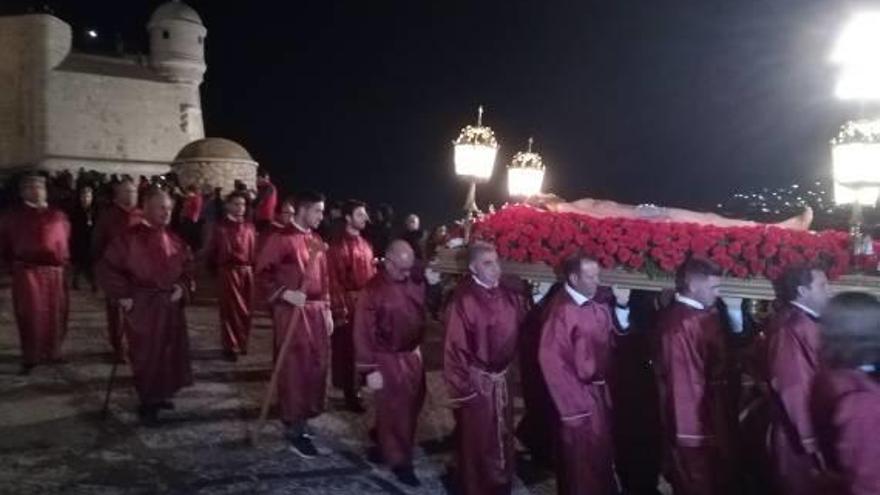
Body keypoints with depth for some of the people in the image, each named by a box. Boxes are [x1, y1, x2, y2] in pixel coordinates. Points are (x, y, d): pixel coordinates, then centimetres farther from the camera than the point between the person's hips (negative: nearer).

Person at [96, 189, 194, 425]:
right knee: (146, 356, 3)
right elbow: (106, 268, -10)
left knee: (170, 354, 13)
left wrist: (183, 286, 0)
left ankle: (159, 396, 31)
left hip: (171, 306, 6)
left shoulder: (174, 240, 5)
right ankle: (147, 404, 17)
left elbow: (187, 266, 17)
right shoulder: (130, 238, -12)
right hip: (142, 307, -6)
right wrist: (122, 295, -12)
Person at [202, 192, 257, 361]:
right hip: (228, 271, -4)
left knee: (246, 310, 9)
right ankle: (230, 346, 10)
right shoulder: (219, 226, -2)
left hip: (247, 272, 4)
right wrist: (214, 269, 2)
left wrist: (252, 267, 2)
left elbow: (254, 250, 9)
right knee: (230, 309, 1)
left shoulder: (249, 227, 7)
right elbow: (210, 250, 1)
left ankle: (242, 343, 24)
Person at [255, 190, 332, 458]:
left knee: (317, 366, 10)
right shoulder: (278, 237, -8)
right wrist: (284, 294, -21)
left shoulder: (317, 241, 14)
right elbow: (262, 273, -10)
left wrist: (326, 309, 13)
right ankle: (295, 430, 6)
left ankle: (302, 417, 26)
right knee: (294, 369, -2)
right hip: (291, 311, -7)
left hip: (316, 311, 7)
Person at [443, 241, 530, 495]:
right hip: (477, 380, -6)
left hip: (502, 377, 6)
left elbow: (520, 328, 8)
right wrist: (461, 387, -14)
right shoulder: (464, 300, -21)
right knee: (477, 440, 11)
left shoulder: (509, 293, -4)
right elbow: (455, 347, -17)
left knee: (502, 436, 22)